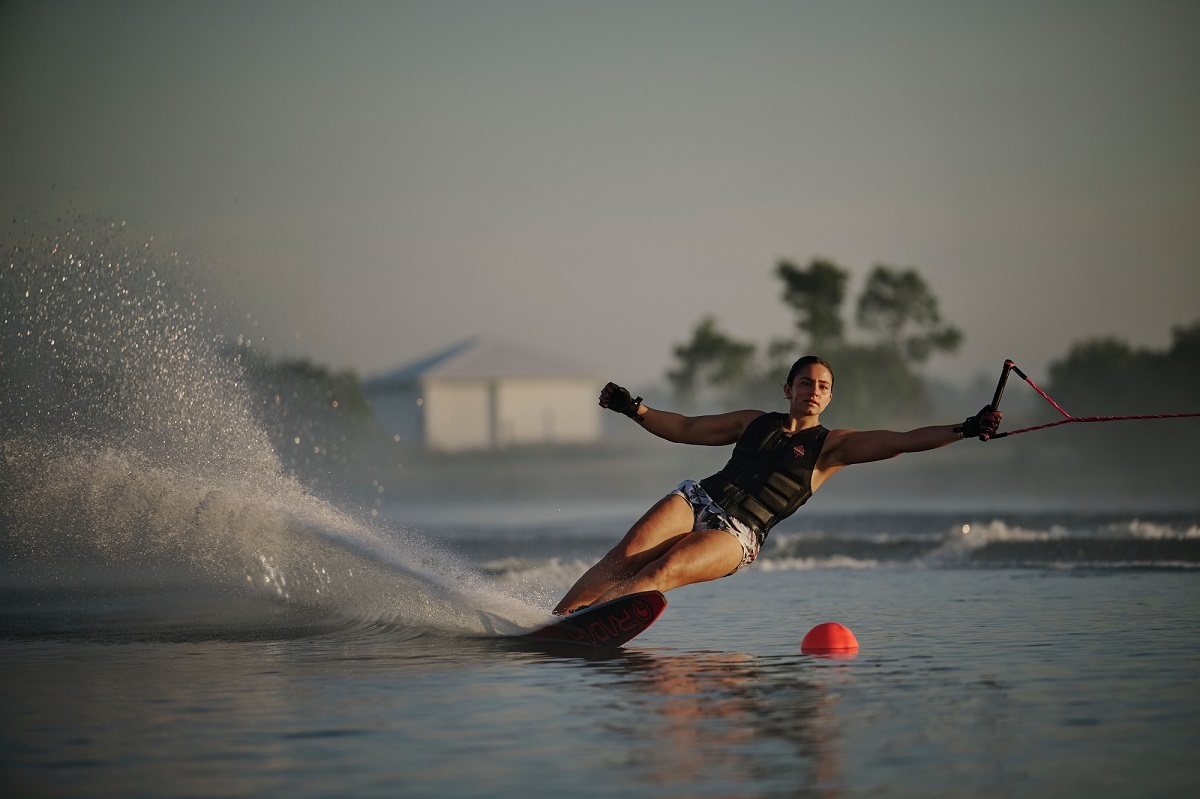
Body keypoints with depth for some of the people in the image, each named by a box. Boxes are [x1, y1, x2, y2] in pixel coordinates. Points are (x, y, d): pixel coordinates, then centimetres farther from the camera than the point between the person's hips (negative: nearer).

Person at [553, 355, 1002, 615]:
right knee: (625, 557, -22)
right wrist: (633, 409, 14)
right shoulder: (755, 423, 20)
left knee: (662, 572, -29)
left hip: (737, 535, -3)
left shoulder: (832, 446, 9)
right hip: (698, 499, 3)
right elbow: (684, 429, 26)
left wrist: (965, 430, -13)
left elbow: (903, 442, -2)